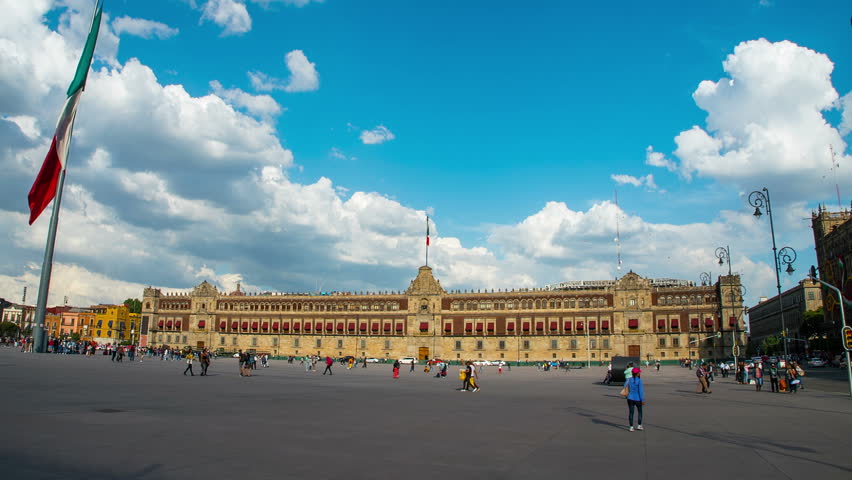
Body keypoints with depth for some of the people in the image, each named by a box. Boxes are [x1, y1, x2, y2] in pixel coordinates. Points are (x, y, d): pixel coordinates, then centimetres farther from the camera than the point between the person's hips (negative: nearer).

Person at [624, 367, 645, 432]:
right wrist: (642, 400, -10)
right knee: (640, 412, 18)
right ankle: (639, 425, 24)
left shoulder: (629, 380, -1)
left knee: (631, 412, 7)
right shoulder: (639, 380, -15)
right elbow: (641, 391, -15)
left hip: (630, 398, 3)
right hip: (637, 399, -3)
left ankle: (631, 427, 6)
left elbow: (625, 386, 12)